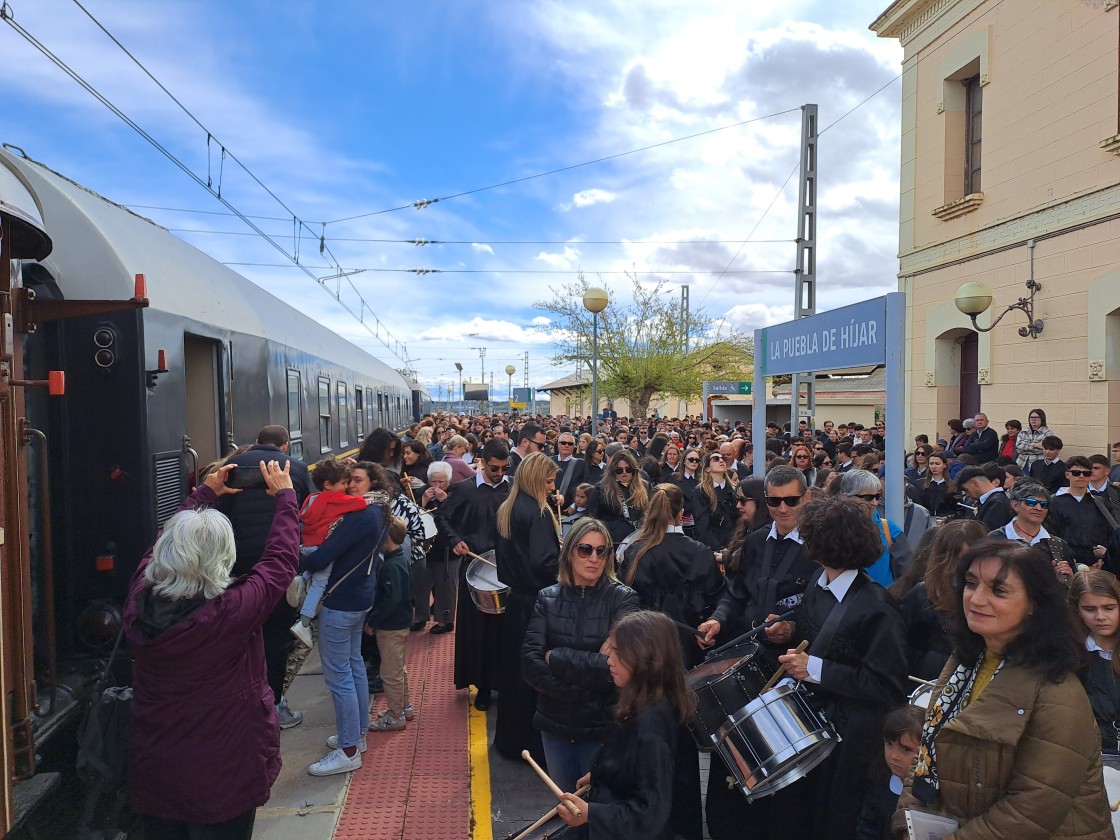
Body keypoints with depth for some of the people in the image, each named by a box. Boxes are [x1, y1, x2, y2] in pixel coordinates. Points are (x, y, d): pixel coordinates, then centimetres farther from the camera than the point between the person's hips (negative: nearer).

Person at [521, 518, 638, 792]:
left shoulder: (622, 599, -10)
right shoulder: (548, 598, -2)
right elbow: (529, 663, -10)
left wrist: (556, 658, -14)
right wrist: (581, 690, -18)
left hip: (602, 726, -3)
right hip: (555, 722, 3)